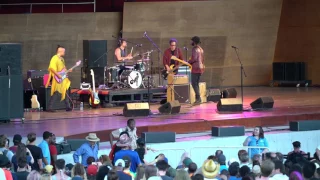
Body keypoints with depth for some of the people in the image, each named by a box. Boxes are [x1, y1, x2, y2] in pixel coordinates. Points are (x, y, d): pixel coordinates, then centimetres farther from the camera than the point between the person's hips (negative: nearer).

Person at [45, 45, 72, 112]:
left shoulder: (62, 59, 16)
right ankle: (49, 108, -9)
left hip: (63, 79, 9)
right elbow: (51, 68, -25)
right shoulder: (55, 58, -14)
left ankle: (67, 107, 18)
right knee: (56, 93, -11)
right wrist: (58, 75, -27)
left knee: (65, 92, 11)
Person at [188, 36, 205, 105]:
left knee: (194, 83, -8)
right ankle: (198, 99, 11)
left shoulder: (195, 49, -14)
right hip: (200, 68, 9)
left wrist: (188, 62, -7)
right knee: (196, 84, 12)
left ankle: (198, 98, -16)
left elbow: (194, 58, -21)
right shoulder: (200, 49, 16)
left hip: (195, 68, -9)